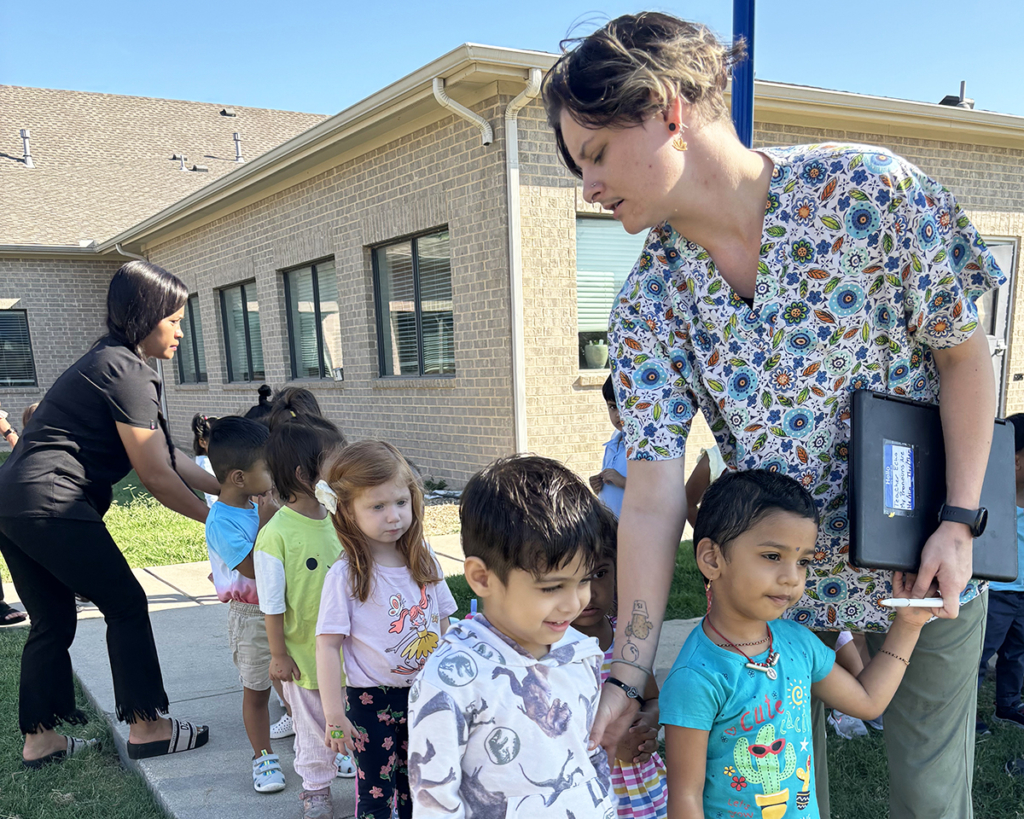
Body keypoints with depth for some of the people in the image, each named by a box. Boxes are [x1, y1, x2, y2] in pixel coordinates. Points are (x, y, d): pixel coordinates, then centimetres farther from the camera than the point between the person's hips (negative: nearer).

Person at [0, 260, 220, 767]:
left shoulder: (107, 361, 18)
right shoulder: (127, 371, -13)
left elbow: (160, 452, 17)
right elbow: (156, 475, -14)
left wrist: (226, 489, 15)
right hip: (52, 505, -10)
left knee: (52, 621, 17)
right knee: (126, 605, 2)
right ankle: (146, 727, 11)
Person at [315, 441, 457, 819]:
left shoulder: (424, 562, -4)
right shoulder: (345, 575, -18)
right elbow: (328, 646, -15)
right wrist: (335, 716, -14)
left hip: (425, 693, 4)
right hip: (371, 700, -4)